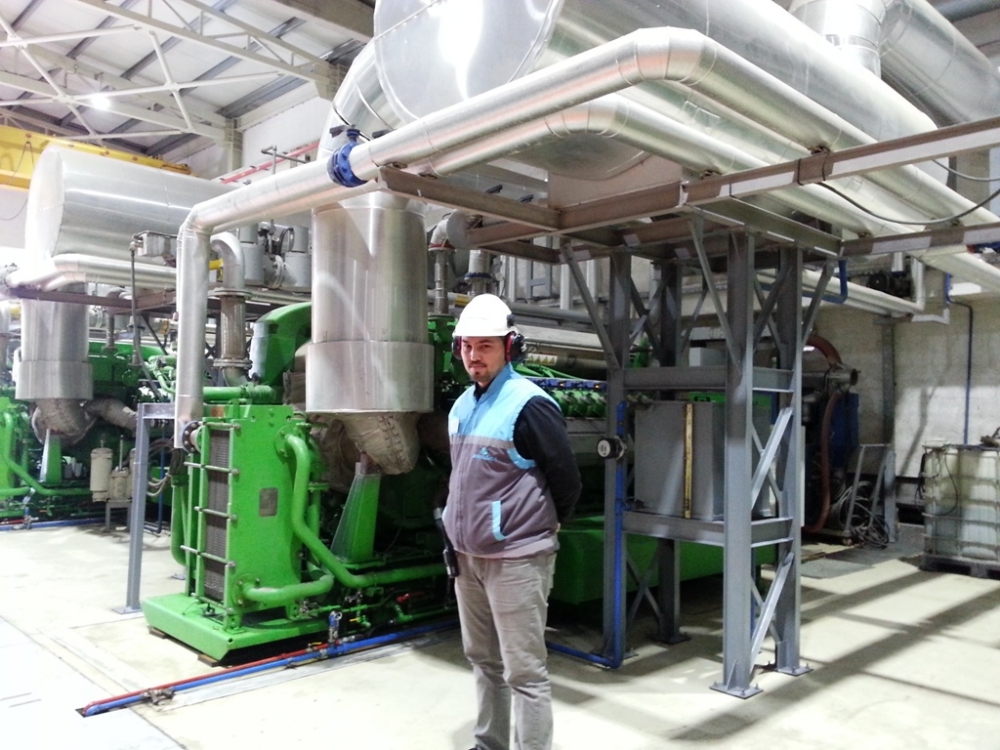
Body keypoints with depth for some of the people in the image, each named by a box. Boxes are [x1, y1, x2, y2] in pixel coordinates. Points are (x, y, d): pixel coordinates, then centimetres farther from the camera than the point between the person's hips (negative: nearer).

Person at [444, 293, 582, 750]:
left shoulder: (528, 405, -16)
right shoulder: (462, 406, 9)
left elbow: (566, 478, -11)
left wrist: (543, 528, 2)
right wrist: (459, 531, 16)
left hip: (515, 559, -8)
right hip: (467, 555, 8)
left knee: (523, 672, 0)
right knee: (483, 661, 21)